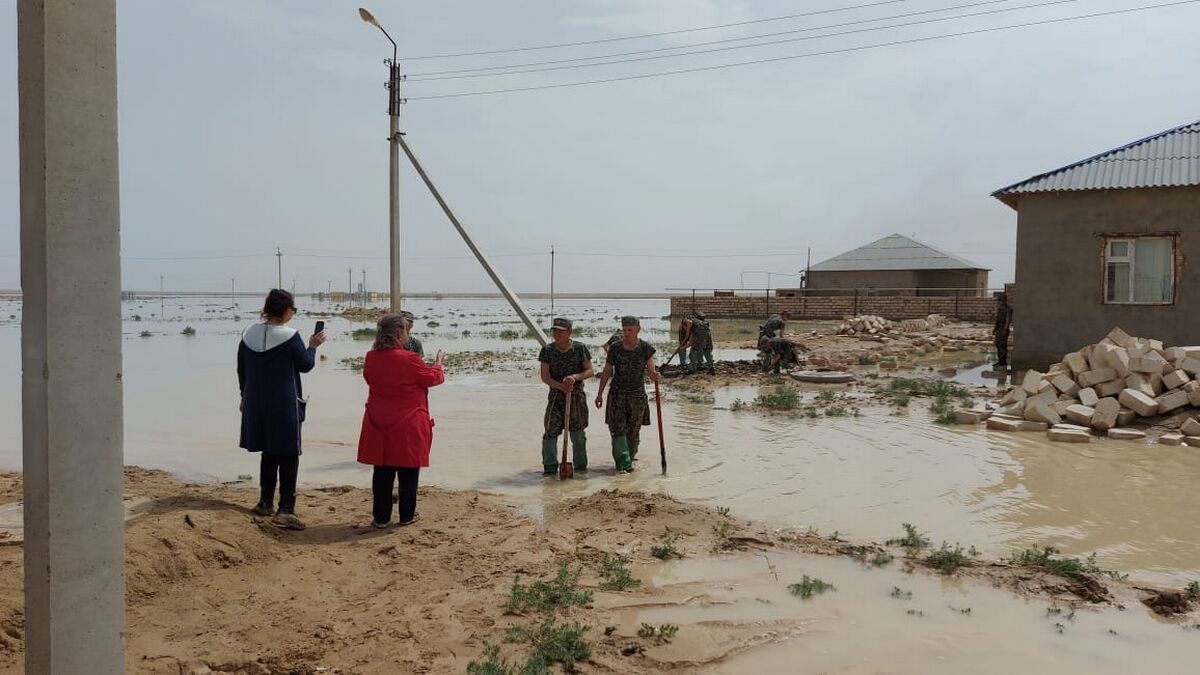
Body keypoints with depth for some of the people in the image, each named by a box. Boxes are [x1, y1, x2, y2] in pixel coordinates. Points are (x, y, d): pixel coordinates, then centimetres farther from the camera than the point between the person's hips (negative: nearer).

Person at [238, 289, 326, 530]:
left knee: (268, 452, 20)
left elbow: (241, 371, 10)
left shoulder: (248, 335, 2)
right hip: (285, 405, -6)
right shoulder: (290, 336, -15)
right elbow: (305, 365, -5)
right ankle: (285, 509, -8)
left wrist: (247, 397, 21)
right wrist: (313, 346, 13)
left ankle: (265, 502, 27)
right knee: (288, 455, 0)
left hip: (256, 405, 6)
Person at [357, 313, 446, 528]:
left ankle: (381, 517, 14)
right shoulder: (409, 359, -17)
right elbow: (433, 378, -4)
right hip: (408, 426, -5)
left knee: (382, 471, 11)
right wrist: (438, 362, 15)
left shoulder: (371, 358, -1)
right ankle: (407, 515, 19)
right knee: (408, 471, 9)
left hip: (378, 425, 5)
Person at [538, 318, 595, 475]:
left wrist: (575, 377, -21)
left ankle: (580, 465, 21)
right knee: (550, 431, -7)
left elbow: (590, 371, -1)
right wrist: (561, 386, -20)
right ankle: (550, 467, 2)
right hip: (556, 395, 0)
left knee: (578, 433, 7)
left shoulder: (580, 348, -2)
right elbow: (545, 376, -4)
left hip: (577, 396, 0)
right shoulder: (547, 350, 0)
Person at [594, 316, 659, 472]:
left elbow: (650, 370, -2)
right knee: (617, 429, -10)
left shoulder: (646, 348, -2)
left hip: (638, 395, 0)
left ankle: (628, 461, 20)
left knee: (633, 432, 6)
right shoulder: (615, 348, 0)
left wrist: (654, 376, -27)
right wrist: (599, 394, 5)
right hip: (617, 395, 0)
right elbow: (607, 372, 7)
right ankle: (623, 462, -10)